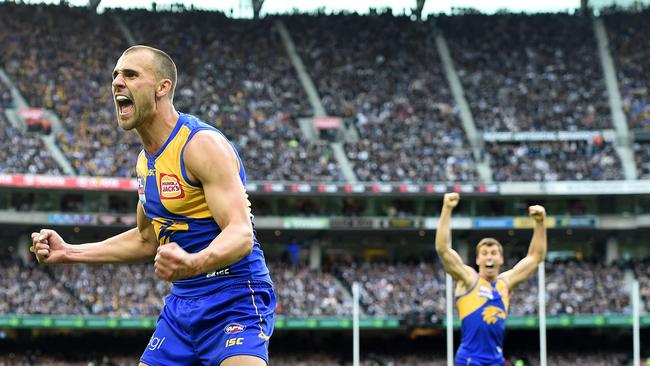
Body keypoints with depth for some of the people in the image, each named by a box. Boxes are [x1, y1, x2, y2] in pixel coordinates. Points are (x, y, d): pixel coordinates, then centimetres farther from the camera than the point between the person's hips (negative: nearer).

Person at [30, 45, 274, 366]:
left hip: (235, 301, -9)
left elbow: (241, 234, -26)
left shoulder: (203, 144, -17)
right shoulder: (146, 160, 11)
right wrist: (68, 252, 18)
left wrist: (193, 263, -46)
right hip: (182, 304, 9)